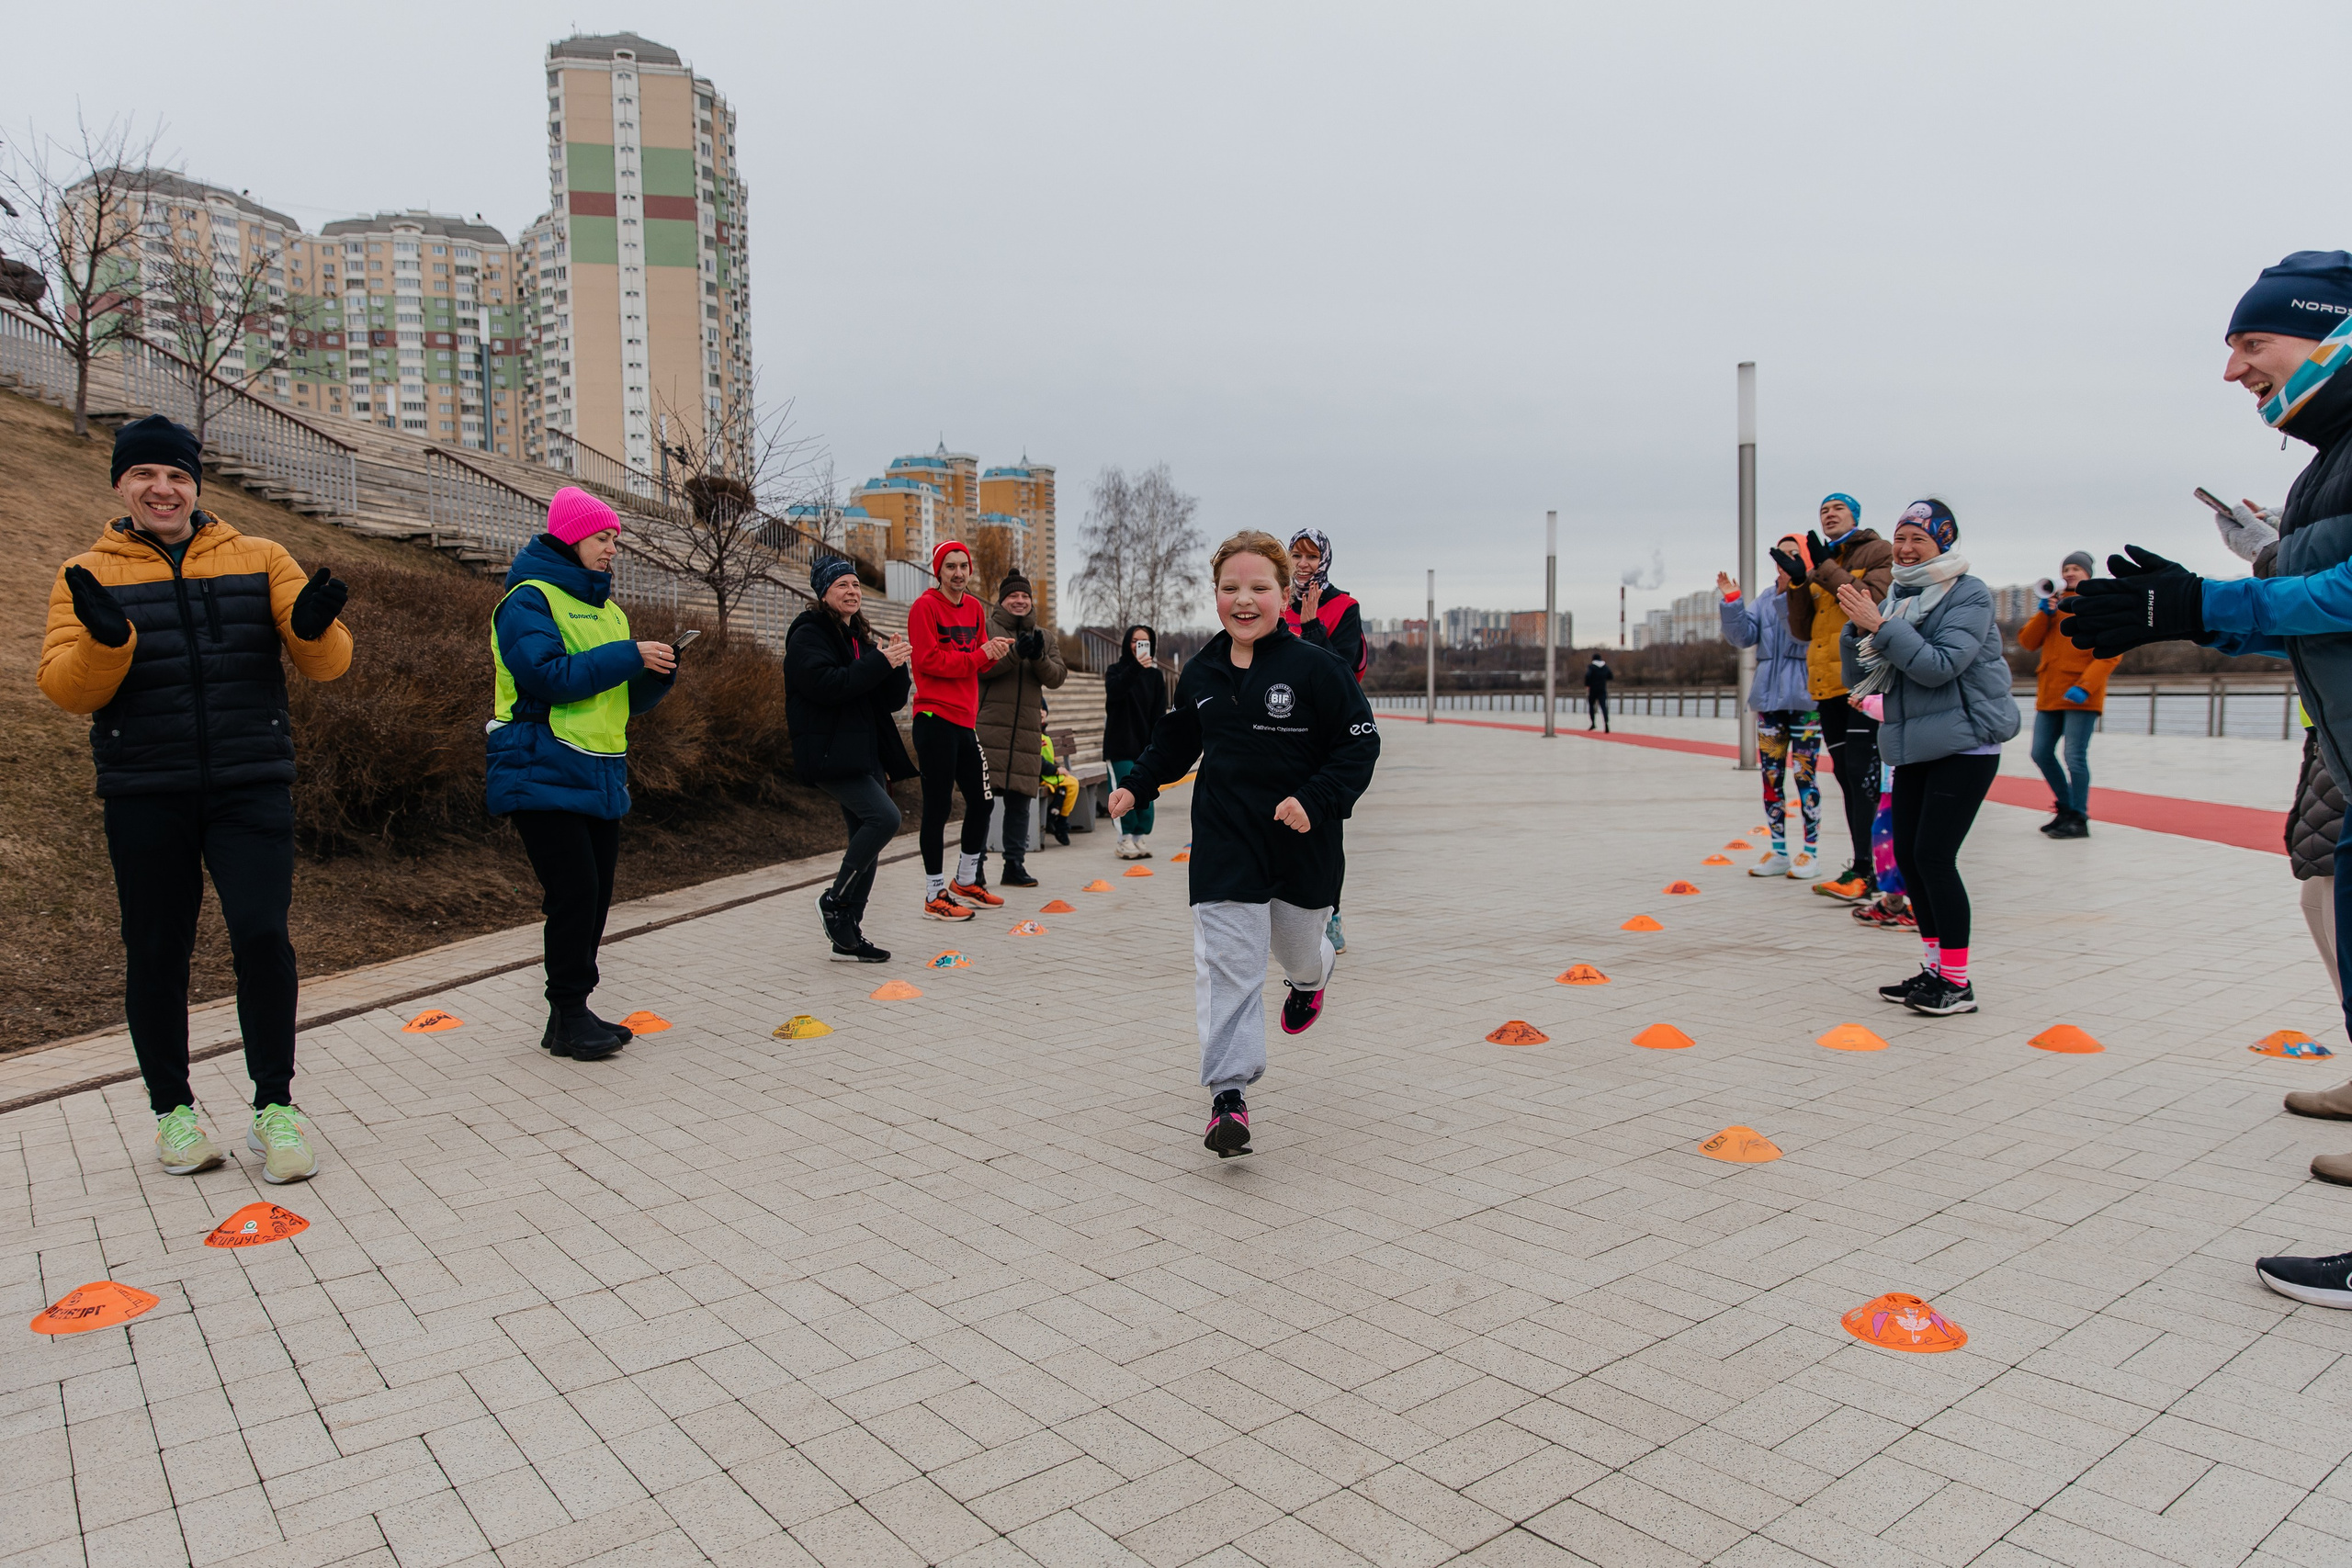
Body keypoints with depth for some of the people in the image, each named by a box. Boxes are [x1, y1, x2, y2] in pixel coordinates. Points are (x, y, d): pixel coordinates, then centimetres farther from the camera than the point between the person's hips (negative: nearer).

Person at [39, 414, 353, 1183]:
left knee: (262, 935, -10)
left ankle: (274, 1106, 4)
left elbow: (326, 663, 0)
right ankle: (173, 1108, 26)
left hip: (251, 788, -1)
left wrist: (314, 627, -23)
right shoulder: (89, 576, 8)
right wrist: (106, 637, -22)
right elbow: (65, 688, -2)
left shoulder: (259, 560, 7)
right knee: (156, 953, 8)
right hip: (145, 799, 1)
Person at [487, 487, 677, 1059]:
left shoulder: (606, 608, 20)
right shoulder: (529, 598, -5)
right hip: (544, 774, -8)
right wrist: (628, 657, -20)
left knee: (595, 898, 8)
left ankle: (574, 1013, 18)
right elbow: (547, 675, -21)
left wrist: (656, 673, -1)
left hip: (600, 778, 8)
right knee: (573, 894, -11)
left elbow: (625, 700, 19)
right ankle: (568, 1019, 0)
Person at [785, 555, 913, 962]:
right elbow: (825, 684, -21)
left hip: (863, 756, 9)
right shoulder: (809, 635, -3)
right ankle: (834, 900, -8)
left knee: (867, 840, 6)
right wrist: (879, 662, -20)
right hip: (830, 755, -9)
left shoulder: (862, 639, 20)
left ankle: (847, 936, 13)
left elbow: (893, 700, 16)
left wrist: (896, 664, -3)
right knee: (884, 817, -23)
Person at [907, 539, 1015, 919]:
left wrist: (995, 650, -6)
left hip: (965, 719, 8)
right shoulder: (925, 606, -8)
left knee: (982, 799, 13)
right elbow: (930, 660, -16)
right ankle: (935, 895, 5)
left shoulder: (975, 608, 15)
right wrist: (980, 654, -16)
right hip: (935, 719, -8)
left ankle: (965, 881, 30)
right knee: (938, 807, -4)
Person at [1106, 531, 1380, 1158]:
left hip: (1304, 844, -2)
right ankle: (1228, 1096, -6)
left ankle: (1309, 979, 59)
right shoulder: (1201, 673, 3)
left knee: (1297, 946, 19)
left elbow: (1360, 744, -10)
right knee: (1226, 963, -8)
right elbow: (1176, 742, 18)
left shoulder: (1314, 668, -12)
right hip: (1225, 844, 2)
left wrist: (1315, 800, -21)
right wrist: (1137, 784, 6)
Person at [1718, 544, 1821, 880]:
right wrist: (1731, 601, -8)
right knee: (1770, 775, 8)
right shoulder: (1766, 598, 10)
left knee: (1804, 775, -3)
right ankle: (1779, 853, 16)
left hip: (1804, 699, -6)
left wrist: (1787, 594, -30)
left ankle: (1809, 852, 8)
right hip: (1769, 698, 6)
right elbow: (1743, 636, 3)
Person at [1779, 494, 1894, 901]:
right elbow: (1803, 629, 12)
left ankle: (1864, 870, -15)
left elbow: (1875, 600, -16)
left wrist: (1825, 569, -14)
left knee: (1862, 772, -13)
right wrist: (1798, 583, -2)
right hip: (1828, 684, 7)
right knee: (1845, 775, 9)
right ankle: (1863, 868, 15)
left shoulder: (1879, 553, 2)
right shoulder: (1819, 562, 19)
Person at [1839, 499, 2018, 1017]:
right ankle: (1933, 969, 19)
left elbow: (1941, 666, -21)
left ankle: (1958, 983, -3)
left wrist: (1879, 625, -23)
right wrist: (1860, 630, -8)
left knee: (1934, 856, -12)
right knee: (1907, 856, 6)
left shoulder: (1969, 595, -8)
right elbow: (1860, 680, 8)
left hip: (1964, 745, -7)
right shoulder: (1896, 599, 10)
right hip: (1914, 748, 7)